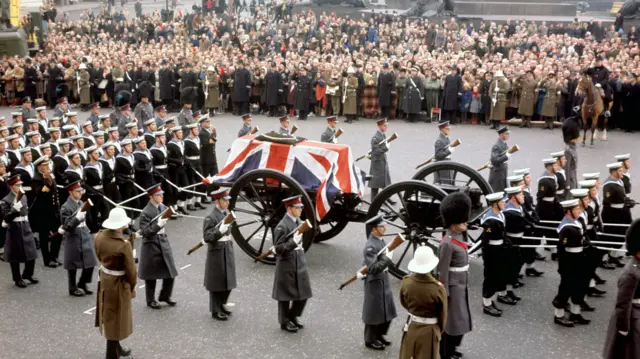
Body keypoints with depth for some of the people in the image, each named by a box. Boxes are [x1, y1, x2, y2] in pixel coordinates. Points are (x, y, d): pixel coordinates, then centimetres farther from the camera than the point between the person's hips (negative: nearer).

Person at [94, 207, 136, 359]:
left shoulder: (100, 236, -9)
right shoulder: (124, 244, -29)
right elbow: (130, 270, -19)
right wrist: (132, 286, -2)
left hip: (104, 280, 7)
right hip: (119, 284, -7)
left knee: (109, 317, 21)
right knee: (116, 319, 8)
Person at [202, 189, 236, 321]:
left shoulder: (227, 213, 7)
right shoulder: (211, 218, -16)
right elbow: (207, 237, -20)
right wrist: (220, 231, -32)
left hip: (228, 250, 7)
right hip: (217, 252, -7)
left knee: (228, 280, 15)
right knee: (217, 282, 3)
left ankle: (222, 304, 34)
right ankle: (216, 311, 16)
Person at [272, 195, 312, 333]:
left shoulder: (297, 221, 6)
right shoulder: (282, 226, -18)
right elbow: (278, 249, -18)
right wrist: (294, 242, -30)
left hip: (300, 263, 8)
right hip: (287, 265, -8)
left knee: (303, 292, 11)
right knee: (286, 294, 6)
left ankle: (292, 316, 30)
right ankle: (285, 322, 22)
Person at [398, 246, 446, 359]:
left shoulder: (406, 282, -14)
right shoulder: (437, 288, -25)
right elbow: (442, 314, -10)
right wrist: (440, 331, 9)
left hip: (411, 328, 4)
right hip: (429, 331, -4)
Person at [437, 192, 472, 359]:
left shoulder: (460, 236, 4)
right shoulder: (448, 243, -25)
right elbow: (442, 270, -21)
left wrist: (464, 283, 19)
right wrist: (445, 293, -18)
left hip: (461, 284, 9)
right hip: (453, 286, -9)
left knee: (460, 317, 20)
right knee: (451, 319, 3)